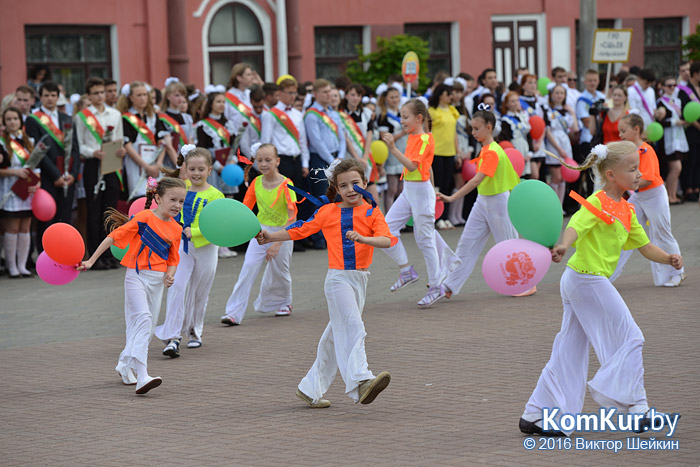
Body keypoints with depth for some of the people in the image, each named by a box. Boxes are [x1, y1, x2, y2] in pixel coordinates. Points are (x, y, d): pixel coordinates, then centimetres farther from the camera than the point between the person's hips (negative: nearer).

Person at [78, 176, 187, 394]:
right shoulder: (145, 218, -10)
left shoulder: (176, 229, 8)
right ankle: (142, 376, -28)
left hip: (157, 280, 6)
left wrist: (170, 275, -3)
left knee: (146, 326, 11)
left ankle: (125, 364, 34)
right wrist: (91, 260, -10)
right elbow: (114, 237, -9)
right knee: (143, 319, -19)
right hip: (137, 276, -6)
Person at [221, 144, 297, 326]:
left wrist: (277, 242, -25)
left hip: (283, 232, -3)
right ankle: (234, 312, -17)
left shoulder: (285, 184, -17)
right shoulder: (256, 183, -3)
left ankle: (284, 302, 45)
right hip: (261, 231, 3)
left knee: (278, 272, 12)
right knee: (249, 267, -14)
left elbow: (292, 218, -19)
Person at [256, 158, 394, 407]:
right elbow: (299, 230, 11)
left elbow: (387, 240, -12)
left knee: (336, 335, 10)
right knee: (353, 328, -19)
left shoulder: (372, 213, 3)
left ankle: (311, 388, 20)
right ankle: (360, 380, -31)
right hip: (338, 278, -3)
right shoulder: (328, 212, 2)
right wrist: (270, 237, 10)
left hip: (360, 279, 3)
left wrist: (362, 238, -29)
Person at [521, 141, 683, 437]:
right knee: (629, 339, -1)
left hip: (578, 281, 10)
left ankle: (537, 416, 12)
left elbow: (644, 245, 19)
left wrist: (668, 258, 0)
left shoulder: (625, 211, 15)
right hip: (589, 281, -10)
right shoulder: (596, 203, -14)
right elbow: (576, 225, -32)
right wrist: (562, 246, -53)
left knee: (570, 350, 10)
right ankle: (633, 407, 7)